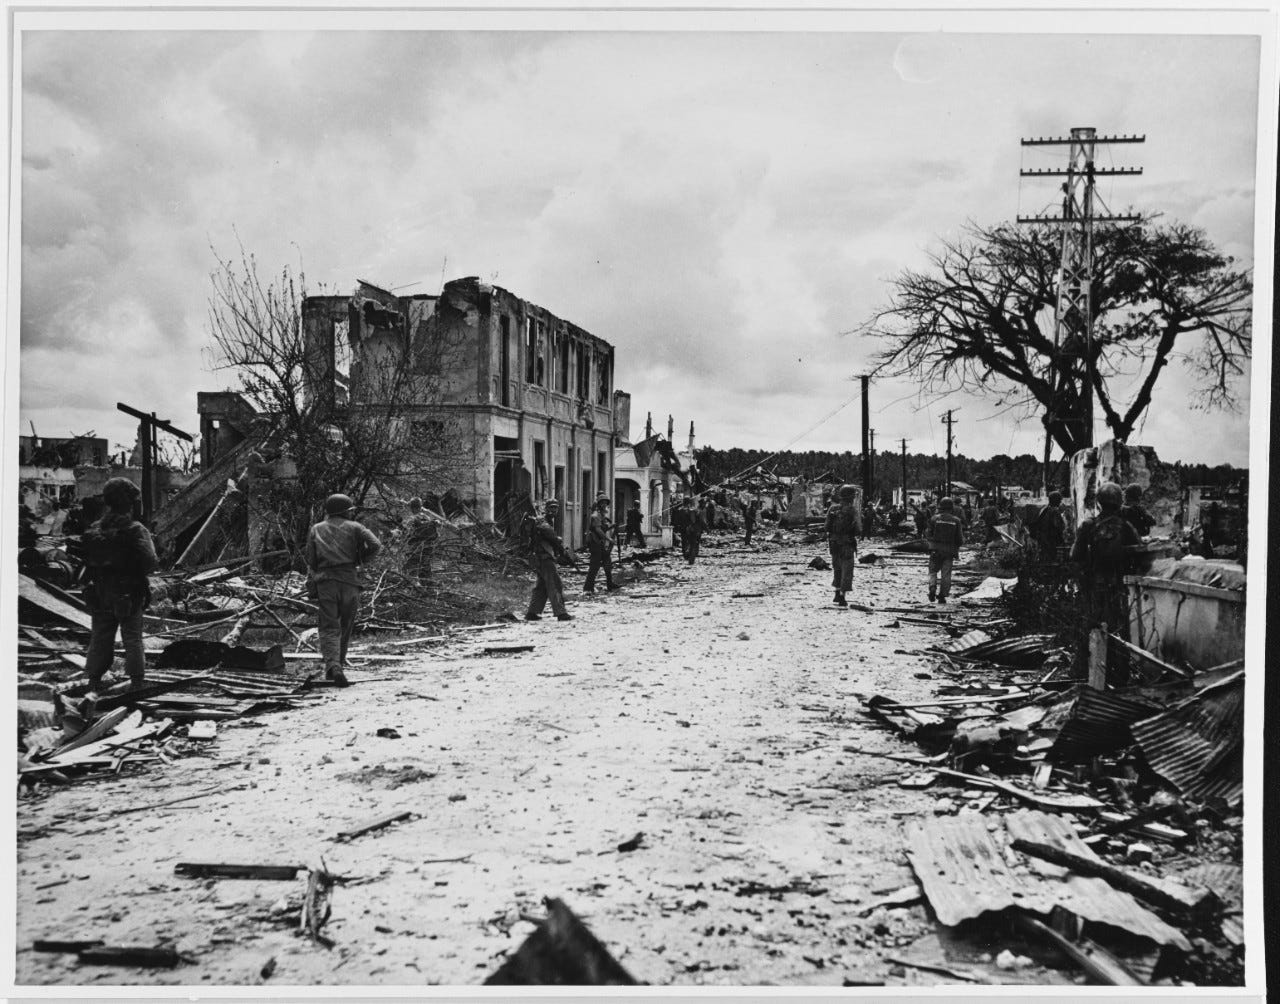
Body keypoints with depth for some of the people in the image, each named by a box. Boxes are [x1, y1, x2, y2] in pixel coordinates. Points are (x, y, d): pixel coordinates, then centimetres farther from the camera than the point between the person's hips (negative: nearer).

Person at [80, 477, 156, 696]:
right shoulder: (135, 531, -15)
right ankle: (137, 682, 10)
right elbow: (149, 562, -22)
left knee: (99, 639, 13)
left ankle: (93, 685, 15)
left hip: (100, 596, 4)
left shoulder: (93, 531, 0)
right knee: (132, 639, 7)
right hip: (129, 595, -4)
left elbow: (83, 561, 4)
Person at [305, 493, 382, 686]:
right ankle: (340, 662, 24)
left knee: (329, 627, -4)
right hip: (349, 580, -1)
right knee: (346, 625, 16)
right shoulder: (354, 527, 9)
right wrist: (359, 560, 10)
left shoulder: (315, 530, 16)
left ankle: (332, 665, -24)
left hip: (324, 582, 1)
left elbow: (310, 560, 10)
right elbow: (376, 545, -4)